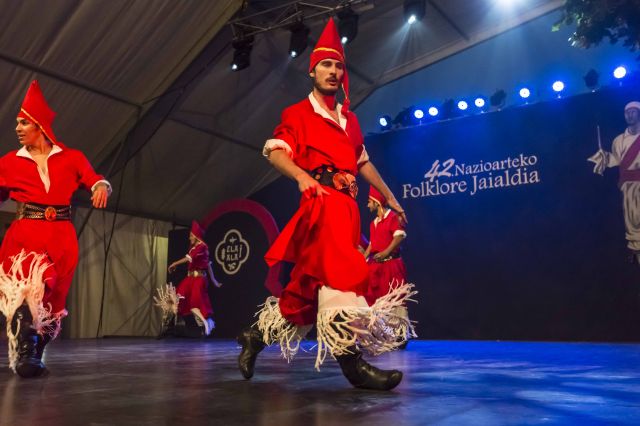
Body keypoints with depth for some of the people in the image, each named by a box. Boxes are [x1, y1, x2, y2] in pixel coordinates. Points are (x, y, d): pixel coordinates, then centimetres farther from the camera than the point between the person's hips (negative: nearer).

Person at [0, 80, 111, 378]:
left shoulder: (71, 158, 9)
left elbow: (94, 180, 0)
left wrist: (101, 187, -23)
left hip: (62, 236, 2)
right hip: (25, 233, -1)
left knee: (52, 298, 5)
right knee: (25, 288, -25)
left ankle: (33, 356, 17)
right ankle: (24, 356, -23)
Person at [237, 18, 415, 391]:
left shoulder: (350, 119, 24)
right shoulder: (298, 114, 7)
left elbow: (363, 161, 28)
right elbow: (275, 151, -6)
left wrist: (390, 196, 25)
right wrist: (302, 176, -25)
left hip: (347, 203, 7)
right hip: (322, 197, -7)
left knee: (311, 277, 6)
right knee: (339, 269, -25)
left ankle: (258, 334, 21)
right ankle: (351, 359, -29)